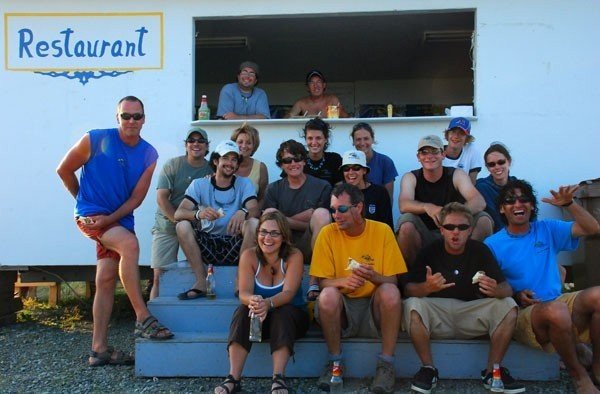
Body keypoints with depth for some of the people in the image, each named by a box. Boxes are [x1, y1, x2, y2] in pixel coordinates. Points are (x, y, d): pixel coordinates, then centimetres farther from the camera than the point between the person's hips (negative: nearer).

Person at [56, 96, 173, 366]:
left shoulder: (149, 155, 0)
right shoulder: (95, 140, -9)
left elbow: (136, 197, -2)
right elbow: (64, 170, 2)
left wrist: (109, 219, -15)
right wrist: (84, 199, 10)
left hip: (119, 219, 5)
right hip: (90, 215, -5)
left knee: (107, 281, 7)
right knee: (130, 244, -29)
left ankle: (99, 349, 14)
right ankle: (143, 319, -25)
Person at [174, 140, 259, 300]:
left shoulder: (244, 184, 3)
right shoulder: (199, 184, 2)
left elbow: (255, 211, -13)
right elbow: (178, 214, -12)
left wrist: (243, 212, -38)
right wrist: (199, 213, -34)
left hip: (235, 247, 0)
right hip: (207, 245, 1)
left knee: (254, 223, -27)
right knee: (182, 225, -22)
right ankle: (201, 282, -18)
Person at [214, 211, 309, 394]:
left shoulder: (294, 256, -15)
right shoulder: (249, 256, -10)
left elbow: (288, 293, -27)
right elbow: (244, 293, -20)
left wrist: (268, 303, -49)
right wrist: (252, 301, -46)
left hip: (291, 317, -1)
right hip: (258, 318, 2)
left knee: (283, 312, -33)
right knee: (243, 311, -28)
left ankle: (279, 378, -34)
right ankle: (233, 378, -31)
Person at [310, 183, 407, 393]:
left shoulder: (382, 231, -6)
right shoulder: (327, 233, -5)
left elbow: (392, 280, -5)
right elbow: (322, 281, -5)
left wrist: (374, 277, -29)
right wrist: (343, 281, -28)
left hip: (375, 306, 0)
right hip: (341, 307, 0)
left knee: (390, 291, -31)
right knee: (328, 294, -31)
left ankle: (386, 363, -14)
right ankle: (335, 361, -9)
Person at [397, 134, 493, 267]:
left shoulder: (457, 175, -3)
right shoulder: (410, 178, -4)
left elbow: (479, 201, -20)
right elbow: (404, 205, -25)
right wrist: (427, 207, -47)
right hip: (424, 236, -1)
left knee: (484, 219, -21)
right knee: (406, 223, -32)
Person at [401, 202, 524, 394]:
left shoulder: (480, 250, -2)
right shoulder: (430, 251, -6)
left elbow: (507, 289, -5)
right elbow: (408, 289, -12)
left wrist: (496, 290, -31)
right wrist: (426, 287, -35)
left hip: (471, 314, 2)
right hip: (437, 315, -2)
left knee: (508, 306, -20)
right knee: (412, 305, -30)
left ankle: (492, 371, -7)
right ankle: (428, 369, -12)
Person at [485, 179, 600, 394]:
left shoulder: (547, 229, 11)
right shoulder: (493, 244, 1)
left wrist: (568, 204, -7)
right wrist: (515, 296, -16)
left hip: (559, 303, 4)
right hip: (524, 314, -4)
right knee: (556, 310, -38)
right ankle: (578, 375, -10)